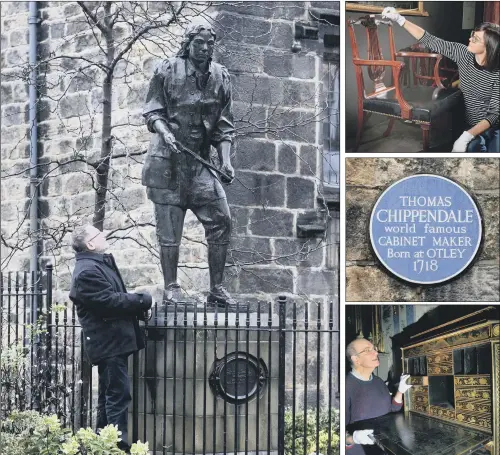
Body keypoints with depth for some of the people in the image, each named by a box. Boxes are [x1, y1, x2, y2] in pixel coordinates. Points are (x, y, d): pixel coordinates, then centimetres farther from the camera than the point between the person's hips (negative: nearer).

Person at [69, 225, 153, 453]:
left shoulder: (99, 264, 17)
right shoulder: (88, 271, -17)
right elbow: (109, 300, -23)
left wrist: (137, 304, 3)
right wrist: (142, 300, -12)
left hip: (112, 341, 11)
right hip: (110, 341, -11)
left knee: (109, 395, 14)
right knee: (118, 394, -12)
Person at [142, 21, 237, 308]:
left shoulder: (221, 78, 8)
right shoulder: (167, 71, -1)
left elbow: (224, 127, 9)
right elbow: (152, 111, 0)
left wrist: (226, 161, -3)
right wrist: (164, 131, -20)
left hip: (201, 161, 4)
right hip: (167, 159, -3)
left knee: (222, 220, -4)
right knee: (169, 227, -2)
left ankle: (217, 289, 5)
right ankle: (171, 287, 9)